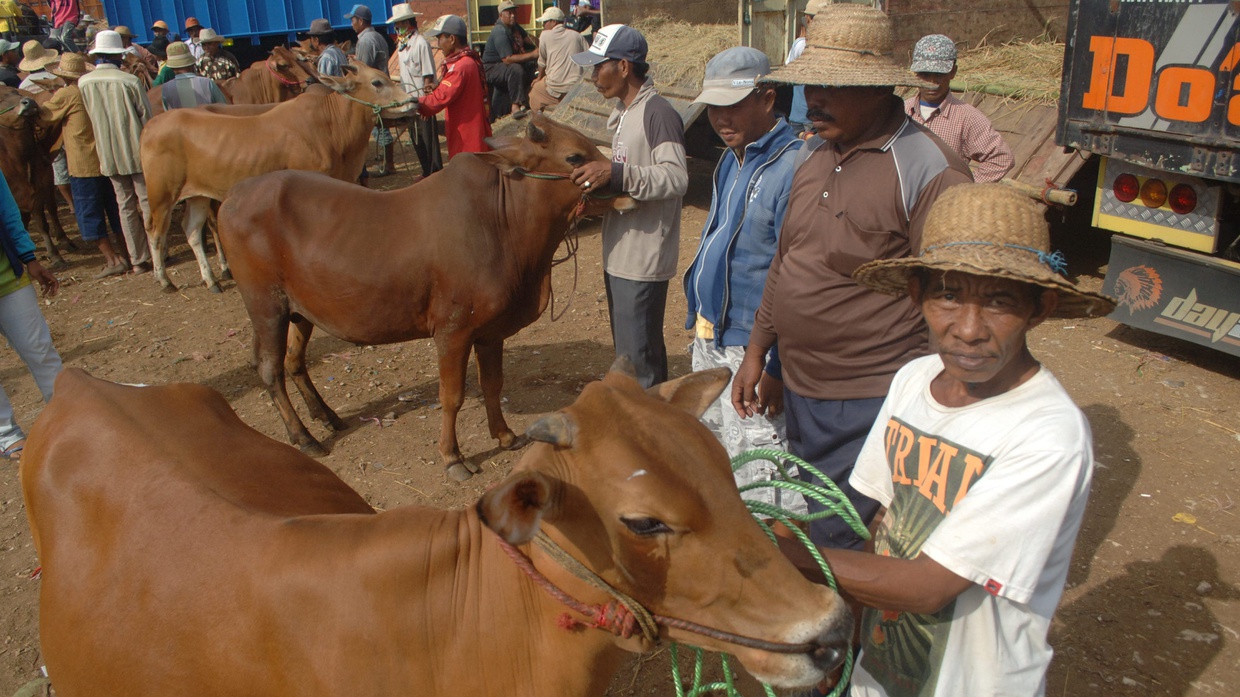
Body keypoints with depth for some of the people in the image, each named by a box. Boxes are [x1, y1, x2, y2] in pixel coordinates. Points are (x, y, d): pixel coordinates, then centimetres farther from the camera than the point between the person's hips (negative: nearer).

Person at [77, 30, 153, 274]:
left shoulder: (83, 83, -2)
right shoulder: (130, 81, -12)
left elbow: (90, 117, 7)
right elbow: (147, 117, -6)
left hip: (107, 154, 4)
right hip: (138, 151, -3)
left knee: (125, 204, 10)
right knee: (147, 201, 6)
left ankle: (138, 260, 11)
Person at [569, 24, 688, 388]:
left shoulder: (658, 113, -16)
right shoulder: (624, 113, 14)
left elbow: (676, 179, -27)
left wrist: (615, 173, -33)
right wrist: (601, 182, 6)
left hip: (643, 260, -10)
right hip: (619, 256, 10)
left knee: (637, 358, -4)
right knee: (629, 348, 21)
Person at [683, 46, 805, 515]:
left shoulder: (791, 168, -20)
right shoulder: (731, 160, 10)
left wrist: (775, 368, -23)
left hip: (751, 349, -10)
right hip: (710, 338, 10)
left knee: (756, 482, -3)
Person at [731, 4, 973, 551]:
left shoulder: (928, 172, -17)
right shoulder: (813, 153, 7)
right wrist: (757, 349, 17)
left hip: (867, 407, -7)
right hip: (797, 390, 8)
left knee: (836, 547, 1)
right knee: (806, 527, 21)